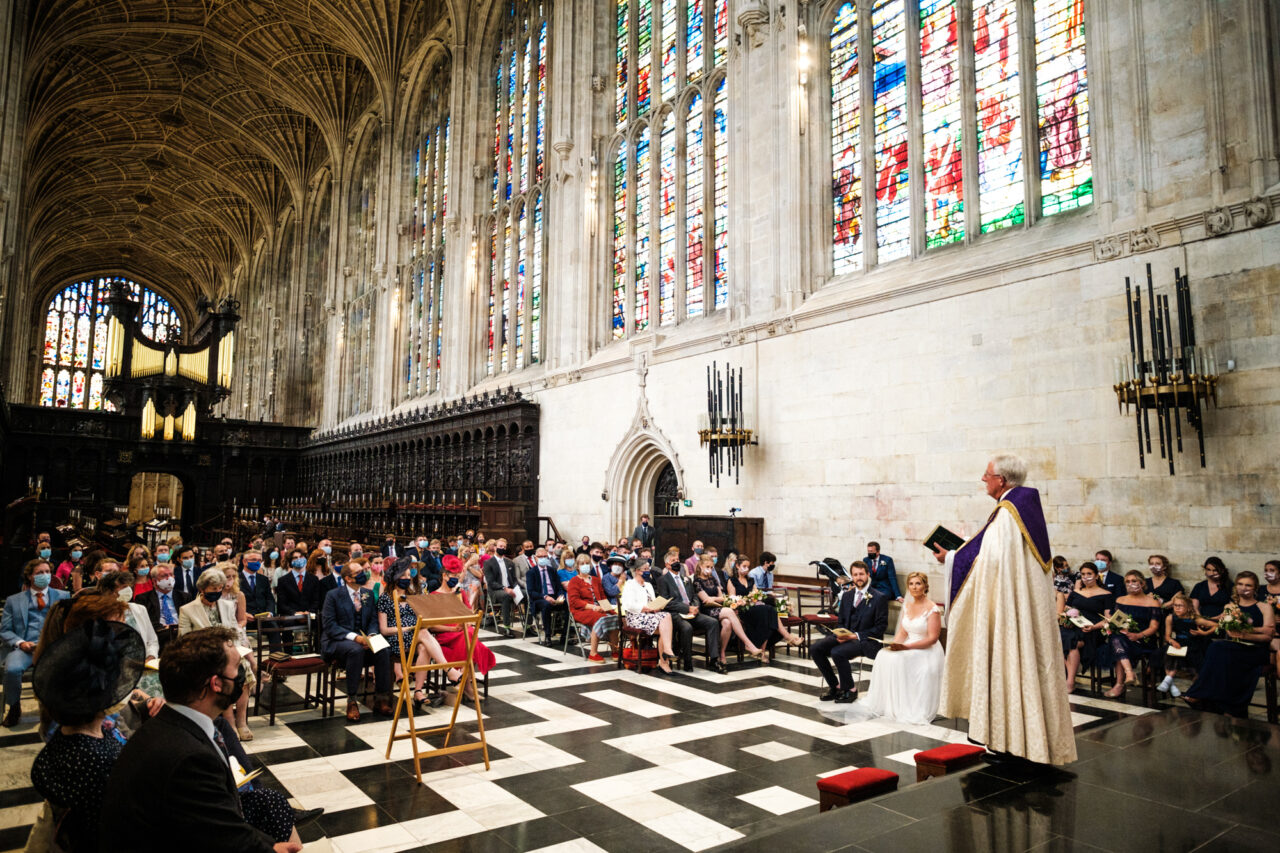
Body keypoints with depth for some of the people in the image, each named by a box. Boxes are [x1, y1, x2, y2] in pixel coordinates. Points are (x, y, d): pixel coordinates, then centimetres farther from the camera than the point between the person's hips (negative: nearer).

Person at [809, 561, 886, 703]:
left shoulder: (879, 598, -4)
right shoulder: (847, 595, 14)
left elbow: (880, 627, -8)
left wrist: (856, 636, -17)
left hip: (867, 641, -6)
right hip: (845, 636, 6)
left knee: (837, 652, -32)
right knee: (814, 648, -14)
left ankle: (851, 689, -8)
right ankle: (835, 686, 1)